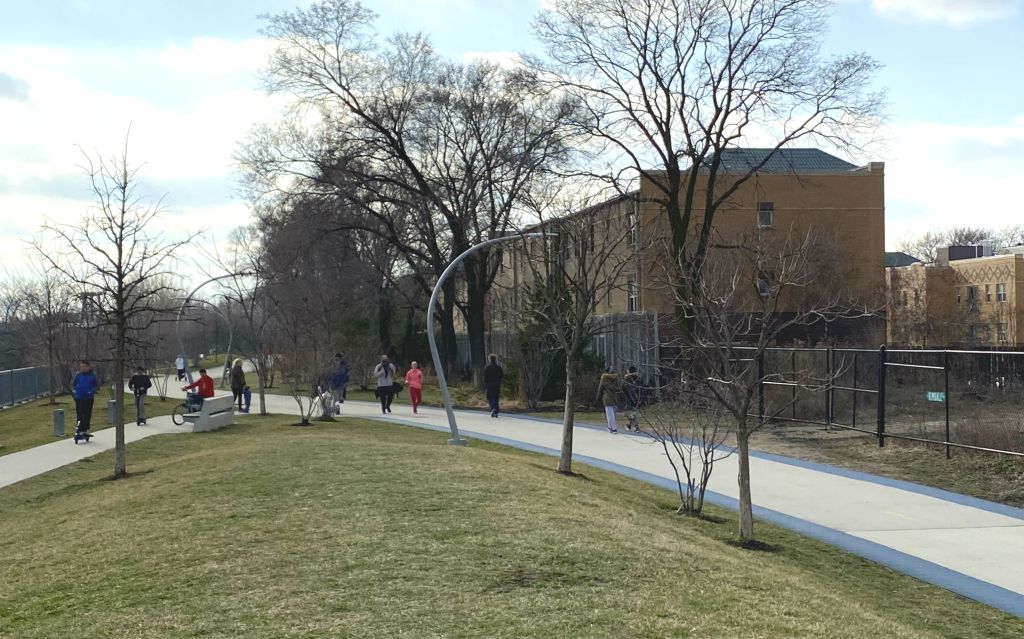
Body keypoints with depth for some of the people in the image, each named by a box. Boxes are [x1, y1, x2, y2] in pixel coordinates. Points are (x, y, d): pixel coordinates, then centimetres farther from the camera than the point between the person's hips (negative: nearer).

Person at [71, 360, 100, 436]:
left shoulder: (93, 376, -3)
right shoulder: (77, 375, 1)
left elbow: (97, 386, 2)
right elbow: (72, 384, 12)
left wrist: (92, 391, -14)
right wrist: (73, 390, -6)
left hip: (89, 398, -1)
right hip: (79, 398, 1)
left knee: (87, 414, 4)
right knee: (79, 413, -3)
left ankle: (86, 429, 15)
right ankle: (79, 429, 0)